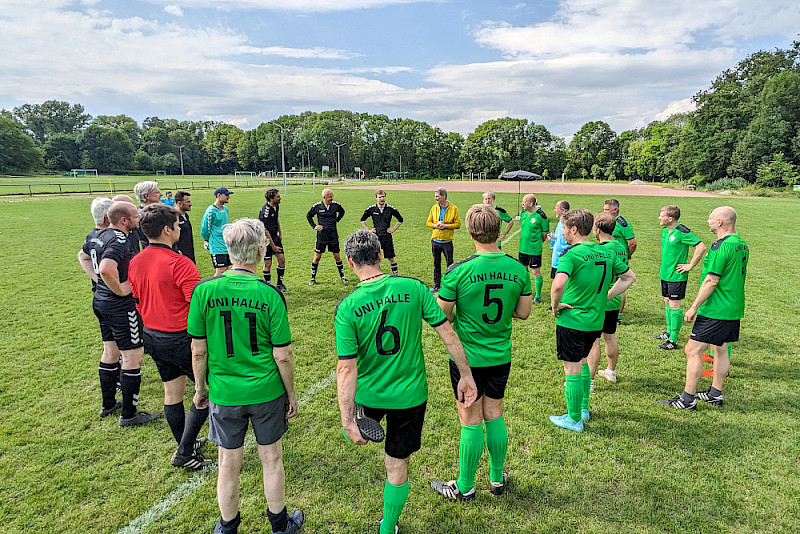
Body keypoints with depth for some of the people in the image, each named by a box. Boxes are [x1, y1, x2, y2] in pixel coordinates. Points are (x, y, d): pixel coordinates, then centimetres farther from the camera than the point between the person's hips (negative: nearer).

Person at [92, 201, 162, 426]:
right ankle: (129, 414, 8)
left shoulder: (104, 235, 9)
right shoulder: (119, 240, -23)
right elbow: (106, 269, -39)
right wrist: (121, 289, -25)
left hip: (100, 301, 10)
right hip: (120, 306, -10)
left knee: (111, 351, 22)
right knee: (133, 356, -1)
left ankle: (108, 404, 36)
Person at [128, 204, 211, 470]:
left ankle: (186, 444, 35)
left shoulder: (135, 262, 4)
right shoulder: (179, 263, -21)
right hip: (181, 338, -8)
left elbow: (136, 301, 14)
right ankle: (184, 453, 8)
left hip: (152, 336, 8)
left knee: (172, 393, 19)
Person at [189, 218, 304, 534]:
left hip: (224, 394, 1)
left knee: (229, 466, 18)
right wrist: (291, 392, 3)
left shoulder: (204, 291, -13)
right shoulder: (270, 295, -17)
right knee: (271, 460, 19)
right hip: (267, 393, -1)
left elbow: (198, 350, -5)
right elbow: (282, 356, -12)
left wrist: (200, 387, 11)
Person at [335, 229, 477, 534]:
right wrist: (466, 376, 2)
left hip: (368, 397, -3)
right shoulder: (413, 288, -14)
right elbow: (447, 332, -10)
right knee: (397, 466, 22)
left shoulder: (347, 308, -17)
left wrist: (347, 422, -12)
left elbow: (347, 368, -19)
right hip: (409, 395, 4)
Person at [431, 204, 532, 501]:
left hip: (467, 357, -4)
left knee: (471, 422, 8)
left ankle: (465, 487, 27)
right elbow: (523, 312, 3)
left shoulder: (458, 271, -20)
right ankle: (497, 478, 37)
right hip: (501, 356, 4)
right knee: (494, 416, 20)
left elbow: (443, 318, -13)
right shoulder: (518, 269, -7)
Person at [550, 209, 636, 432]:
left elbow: (558, 284, -35)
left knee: (572, 370, 6)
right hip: (596, 320, 7)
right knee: (582, 362, 25)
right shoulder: (607, 252, 4)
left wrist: (555, 306, -17)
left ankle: (574, 420, 18)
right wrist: (604, 297, 13)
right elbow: (629, 277, 14)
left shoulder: (571, 255, -19)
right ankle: (583, 408, 37)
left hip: (571, 321, -7)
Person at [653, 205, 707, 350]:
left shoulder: (682, 232, -18)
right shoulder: (665, 230, 8)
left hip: (676, 276, -8)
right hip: (665, 274, 8)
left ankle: (673, 340, 3)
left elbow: (702, 247, -22)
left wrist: (690, 265, -17)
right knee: (667, 303, 16)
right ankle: (669, 332, 30)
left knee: (674, 306, -3)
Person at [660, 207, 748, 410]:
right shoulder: (742, 244, 12)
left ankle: (687, 399, -1)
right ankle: (715, 393, 29)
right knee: (720, 349, 18)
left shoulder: (722, 246, -19)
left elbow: (712, 281, -21)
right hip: (734, 309, 10)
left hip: (716, 310, -10)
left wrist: (694, 307, -15)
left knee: (693, 350, -6)